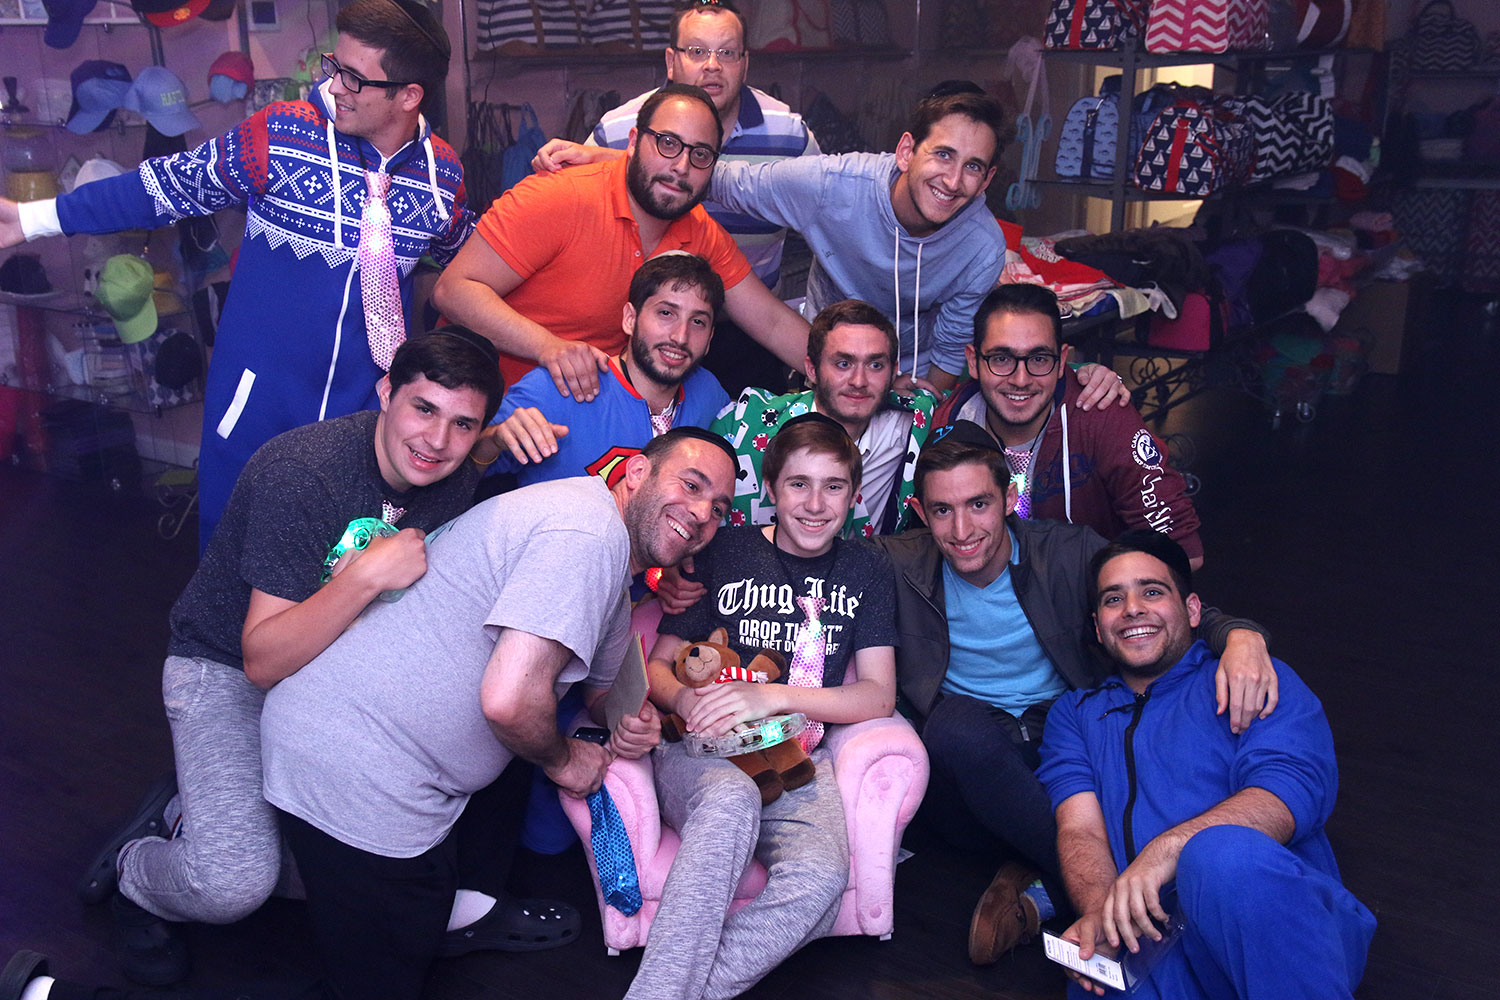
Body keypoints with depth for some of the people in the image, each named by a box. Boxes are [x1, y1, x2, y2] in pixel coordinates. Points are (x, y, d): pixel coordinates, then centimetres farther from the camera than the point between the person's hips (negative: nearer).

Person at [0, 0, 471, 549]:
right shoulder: (281, 133, -10)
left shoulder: (443, 171, -3)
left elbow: (464, 249, 17)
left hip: (367, 399, 1)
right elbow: (173, 183, -1)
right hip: (258, 394, -1)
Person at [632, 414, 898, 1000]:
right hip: (704, 753, -1)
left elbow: (877, 696, 4)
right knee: (732, 800, -39)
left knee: (820, 877, -33)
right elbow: (658, 664, 10)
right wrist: (686, 700, -16)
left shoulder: (864, 568, 12)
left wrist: (773, 697, -12)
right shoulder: (723, 552, 7)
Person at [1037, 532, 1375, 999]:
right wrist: (1099, 912, -15)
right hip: (1152, 940, -1)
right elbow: (1080, 829, 9)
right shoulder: (1075, 714, 25)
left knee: (1220, 851, -35)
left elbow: (1296, 789, -5)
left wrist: (1169, 848, -21)